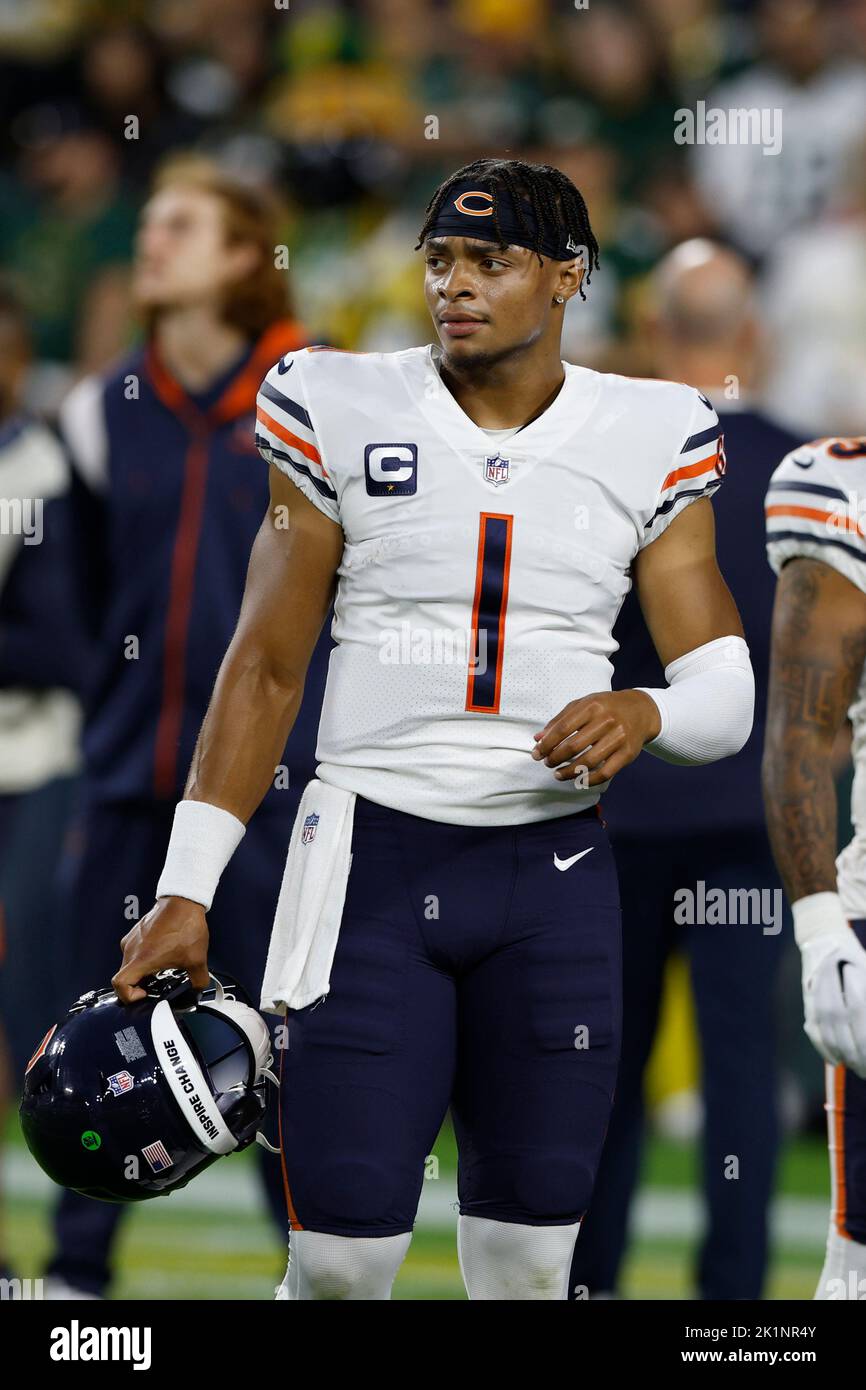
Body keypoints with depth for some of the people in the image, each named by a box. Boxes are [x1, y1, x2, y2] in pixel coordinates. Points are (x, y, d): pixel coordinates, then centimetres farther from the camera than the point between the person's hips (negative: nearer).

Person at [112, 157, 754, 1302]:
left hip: (553, 869, 1)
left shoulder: (651, 443, 3)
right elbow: (265, 668, 5)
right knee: (343, 1251, -9)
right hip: (371, 857, -1)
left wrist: (648, 713, -20)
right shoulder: (342, 413, 1)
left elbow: (725, 690, 4)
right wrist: (184, 892, 1)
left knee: (529, 1260, 2)